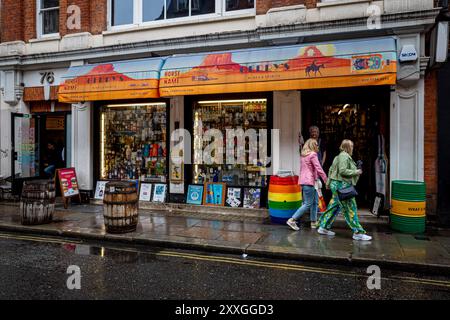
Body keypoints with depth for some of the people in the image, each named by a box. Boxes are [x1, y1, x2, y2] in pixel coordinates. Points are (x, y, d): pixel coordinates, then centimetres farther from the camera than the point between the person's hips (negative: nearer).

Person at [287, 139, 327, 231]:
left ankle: (314, 222, 19)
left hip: (304, 181, 9)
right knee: (308, 204, -4)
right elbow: (319, 169, -13)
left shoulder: (304, 155, 16)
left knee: (315, 202, 15)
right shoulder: (313, 154, -10)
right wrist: (326, 181, -7)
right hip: (309, 182, -9)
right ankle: (292, 220, -5)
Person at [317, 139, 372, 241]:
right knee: (350, 209, -6)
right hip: (341, 185, -11)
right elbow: (342, 171, -23)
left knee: (333, 207, 14)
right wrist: (356, 172, -12)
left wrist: (328, 183, 26)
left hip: (336, 184, 11)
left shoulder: (339, 156, 18)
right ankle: (358, 233, -1)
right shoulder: (344, 156, -13)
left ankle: (323, 227, 19)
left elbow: (331, 170, 22)